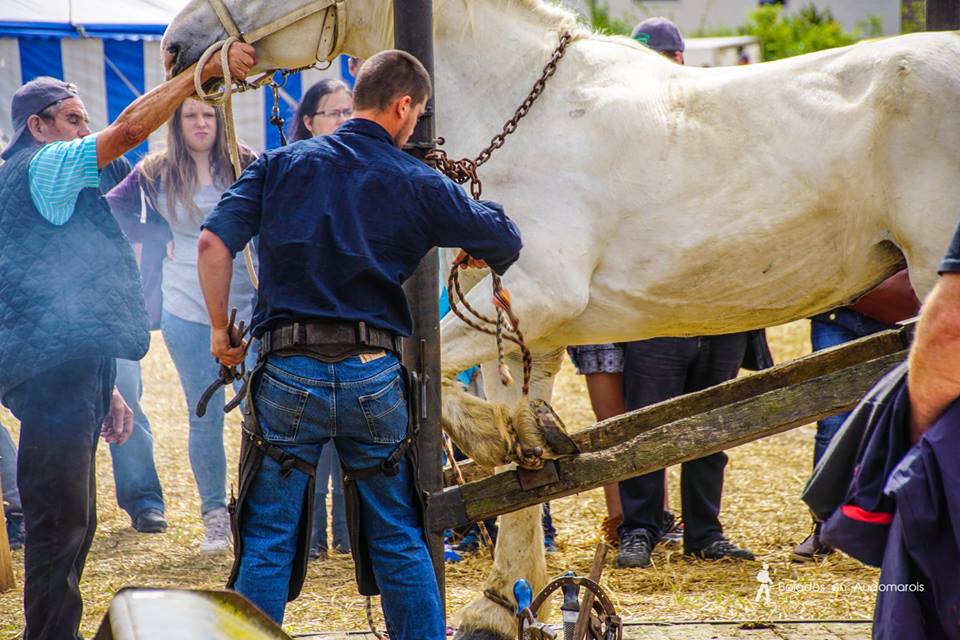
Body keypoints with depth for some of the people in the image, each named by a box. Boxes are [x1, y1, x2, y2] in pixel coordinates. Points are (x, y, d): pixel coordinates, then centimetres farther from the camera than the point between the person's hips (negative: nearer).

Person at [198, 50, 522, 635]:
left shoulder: (282, 164, 6)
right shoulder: (418, 184, 3)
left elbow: (215, 240, -5)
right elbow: (507, 241, 10)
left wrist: (220, 328, 6)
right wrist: (482, 254, 33)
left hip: (288, 373, 0)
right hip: (375, 377, 0)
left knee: (268, 543, 6)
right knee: (401, 543, 13)